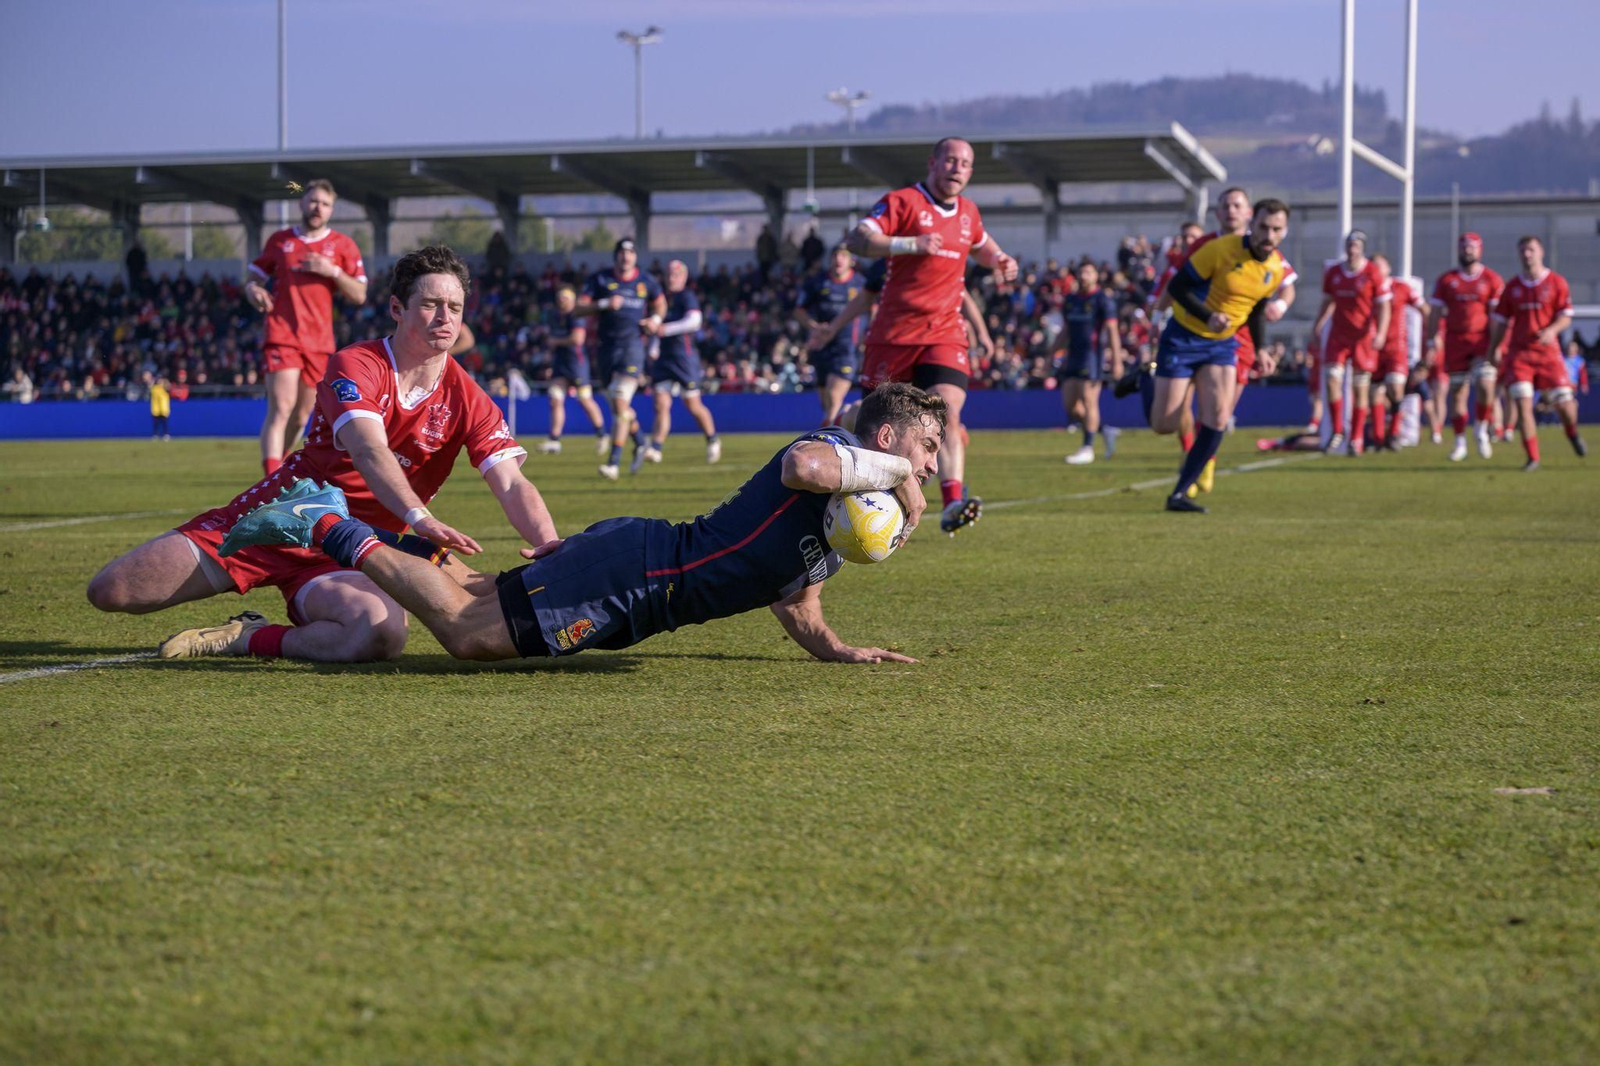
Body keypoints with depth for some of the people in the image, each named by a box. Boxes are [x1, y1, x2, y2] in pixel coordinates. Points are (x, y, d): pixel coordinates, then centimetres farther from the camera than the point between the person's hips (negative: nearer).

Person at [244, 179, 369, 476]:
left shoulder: (342, 245, 7)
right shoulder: (279, 240, 9)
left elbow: (359, 295, 3)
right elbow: (253, 279, 16)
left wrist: (332, 271, -12)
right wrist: (254, 291, -8)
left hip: (320, 341, 2)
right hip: (282, 337, -2)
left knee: (301, 415, 10)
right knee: (281, 409, -17)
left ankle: (280, 468, 30)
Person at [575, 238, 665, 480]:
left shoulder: (646, 281, 6)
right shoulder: (599, 279, 2)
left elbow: (660, 303, 25)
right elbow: (578, 309, -5)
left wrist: (656, 319, 5)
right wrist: (604, 304, -18)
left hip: (632, 344, -2)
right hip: (605, 346, 2)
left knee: (621, 403, -15)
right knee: (617, 403, 13)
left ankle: (614, 461, -17)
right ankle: (640, 442, 38)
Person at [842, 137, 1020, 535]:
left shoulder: (968, 211, 13)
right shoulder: (902, 202, -6)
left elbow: (980, 244, 37)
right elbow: (857, 240, -21)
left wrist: (999, 260, 14)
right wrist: (910, 244, -35)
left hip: (945, 333, 3)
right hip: (895, 332, -3)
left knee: (947, 411, -17)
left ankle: (954, 502, -29)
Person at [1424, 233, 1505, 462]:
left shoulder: (1492, 280, 2)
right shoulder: (1446, 280, 6)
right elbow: (1436, 314, 8)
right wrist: (1431, 344, 1)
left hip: (1482, 341, -2)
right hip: (1455, 341, 2)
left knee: (1485, 386, -18)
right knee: (1457, 392, 4)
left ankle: (1482, 432, 4)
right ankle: (1460, 442, 16)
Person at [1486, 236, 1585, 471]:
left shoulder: (1556, 282, 1)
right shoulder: (1512, 286, 9)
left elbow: (1566, 316, -2)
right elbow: (1501, 321, 15)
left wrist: (1552, 330, -22)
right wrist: (1493, 350, 10)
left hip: (1548, 352, -1)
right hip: (1519, 353, 2)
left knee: (1564, 403, -4)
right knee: (1523, 403, -12)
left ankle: (1572, 433, 32)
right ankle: (1533, 458, -4)